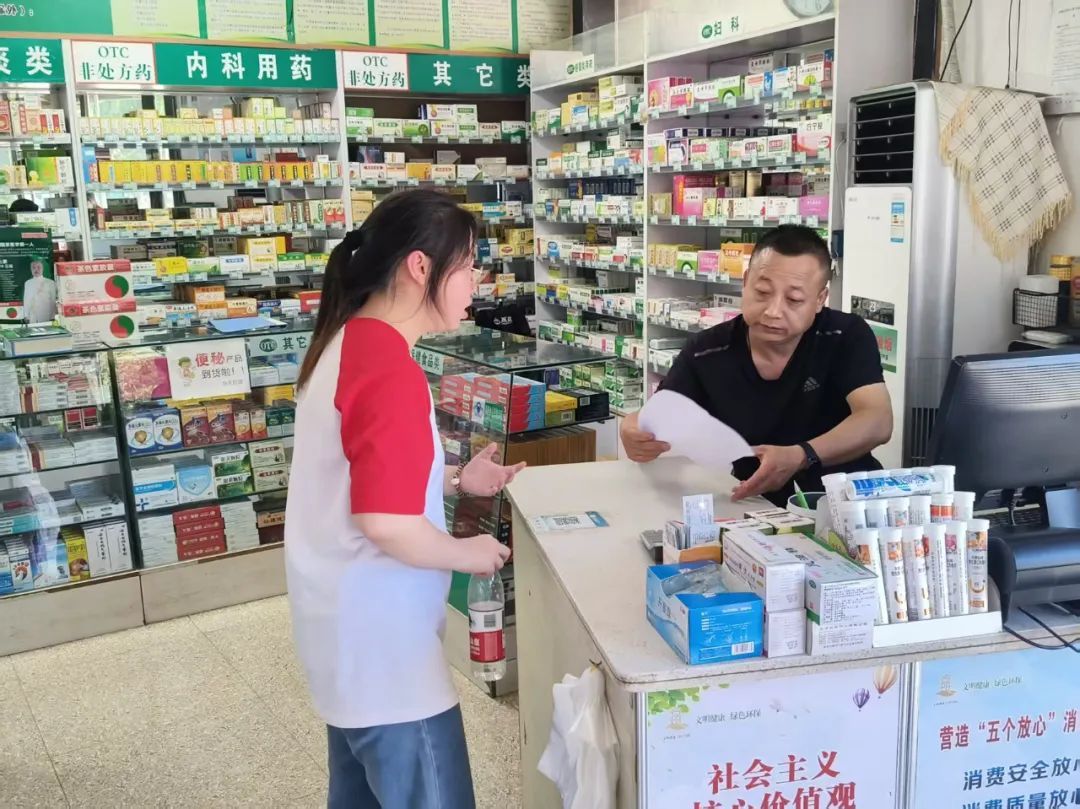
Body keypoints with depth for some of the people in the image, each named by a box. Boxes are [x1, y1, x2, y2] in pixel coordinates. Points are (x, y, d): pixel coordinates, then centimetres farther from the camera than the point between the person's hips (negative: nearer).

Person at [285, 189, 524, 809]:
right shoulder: (391, 370, -23)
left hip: (348, 625, 10)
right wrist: (469, 553, -12)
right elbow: (385, 523, -28)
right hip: (378, 636, -10)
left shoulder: (347, 343, 7)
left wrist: (455, 481, 10)